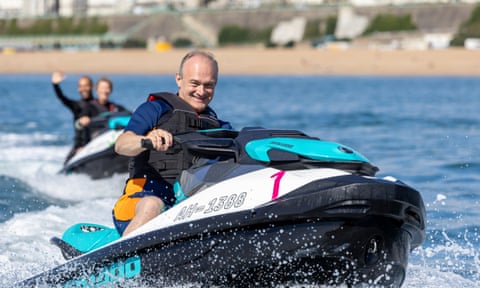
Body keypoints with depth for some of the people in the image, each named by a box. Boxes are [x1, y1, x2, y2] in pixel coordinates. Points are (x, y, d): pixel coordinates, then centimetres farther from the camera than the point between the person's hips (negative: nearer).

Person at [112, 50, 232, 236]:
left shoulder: (219, 127, 23)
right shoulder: (156, 108, 8)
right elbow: (121, 145, -8)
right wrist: (148, 140, -31)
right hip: (148, 192, -4)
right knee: (152, 207, -39)